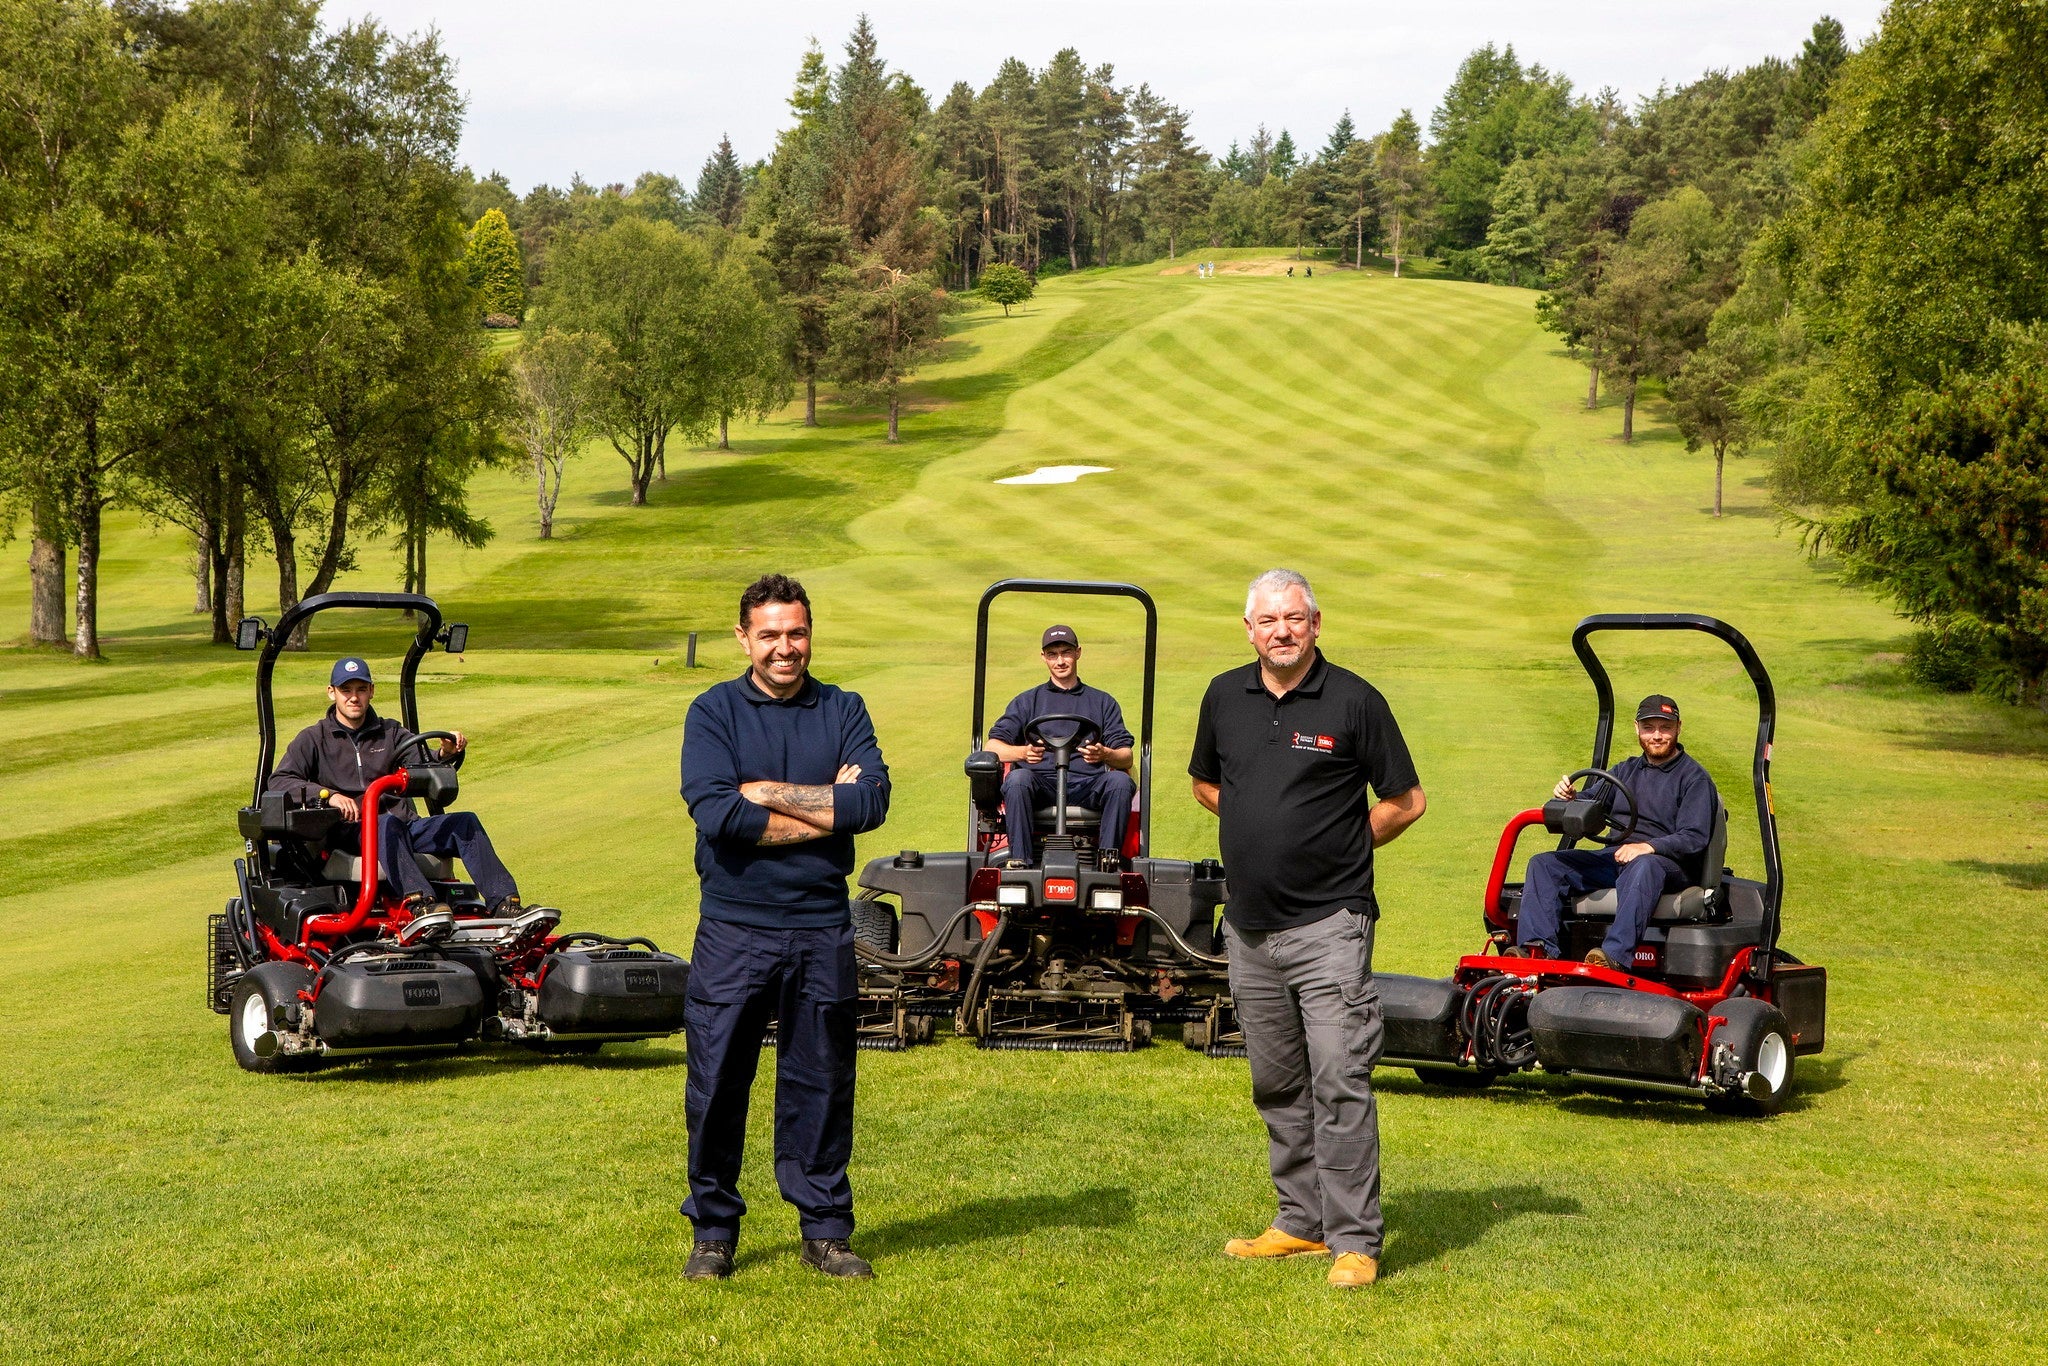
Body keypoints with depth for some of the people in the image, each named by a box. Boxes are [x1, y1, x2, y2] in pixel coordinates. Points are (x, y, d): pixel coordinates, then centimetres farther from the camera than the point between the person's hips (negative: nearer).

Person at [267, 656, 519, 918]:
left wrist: (447, 755, -18)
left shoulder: (391, 733, 21)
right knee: (387, 823, -38)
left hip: (404, 826, 4)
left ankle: (503, 903, -36)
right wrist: (328, 794, -19)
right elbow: (277, 782, -3)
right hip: (348, 832, -4)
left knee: (465, 822, -20)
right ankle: (418, 901, -61)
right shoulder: (313, 739, 12)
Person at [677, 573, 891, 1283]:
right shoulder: (714, 712, 1)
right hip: (733, 928, -2)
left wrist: (767, 792, -10)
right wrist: (825, 809, -11)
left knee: (821, 1085, 9)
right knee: (717, 1084, 3)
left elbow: (872, 801, -9)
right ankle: (713, 1231, 15)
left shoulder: (843, 711, 8)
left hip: (822, 929, 2)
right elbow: (716, 815, -15)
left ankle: (826, 1229, 19)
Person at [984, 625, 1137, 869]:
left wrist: (1105, 755, -14)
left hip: (1088, 786, 0)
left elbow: (1126, 758, 12)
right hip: (1041, 782, 0)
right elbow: (993, 747, 9)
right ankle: (1019, 861, -39)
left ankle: (1109, 858, -36)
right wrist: (1023, 752, -14)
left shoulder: (1103, 702, 24)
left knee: (1120, 781, -31)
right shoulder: (1027, 701, 23)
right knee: (1017, 779, -34)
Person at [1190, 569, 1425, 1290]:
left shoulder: (1353, 700, -6)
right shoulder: (1225, 697, 8)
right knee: (1276, 1085, 12)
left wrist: (1339, 848, 3)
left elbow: (1405, 801, 1)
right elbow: (1205, 783, 24)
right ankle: (1302, 1222, 23)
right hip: (1250, 926, 6)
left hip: (1328, 924, -5)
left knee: (1339, 1080, -10)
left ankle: (1355, 1239, -6)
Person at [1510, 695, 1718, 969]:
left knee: (1642, 867, -41)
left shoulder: (1694, 778, 4)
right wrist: (1569, 798, -11)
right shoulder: (1625, 771, 23)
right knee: (1544, 864, -11)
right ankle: (1538, 950, -29)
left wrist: (1647, 847, -25)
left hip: (1670, 864, -6)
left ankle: (1615, 955, -58)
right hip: (1614, 858, 6)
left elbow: (1694, 838, -9)